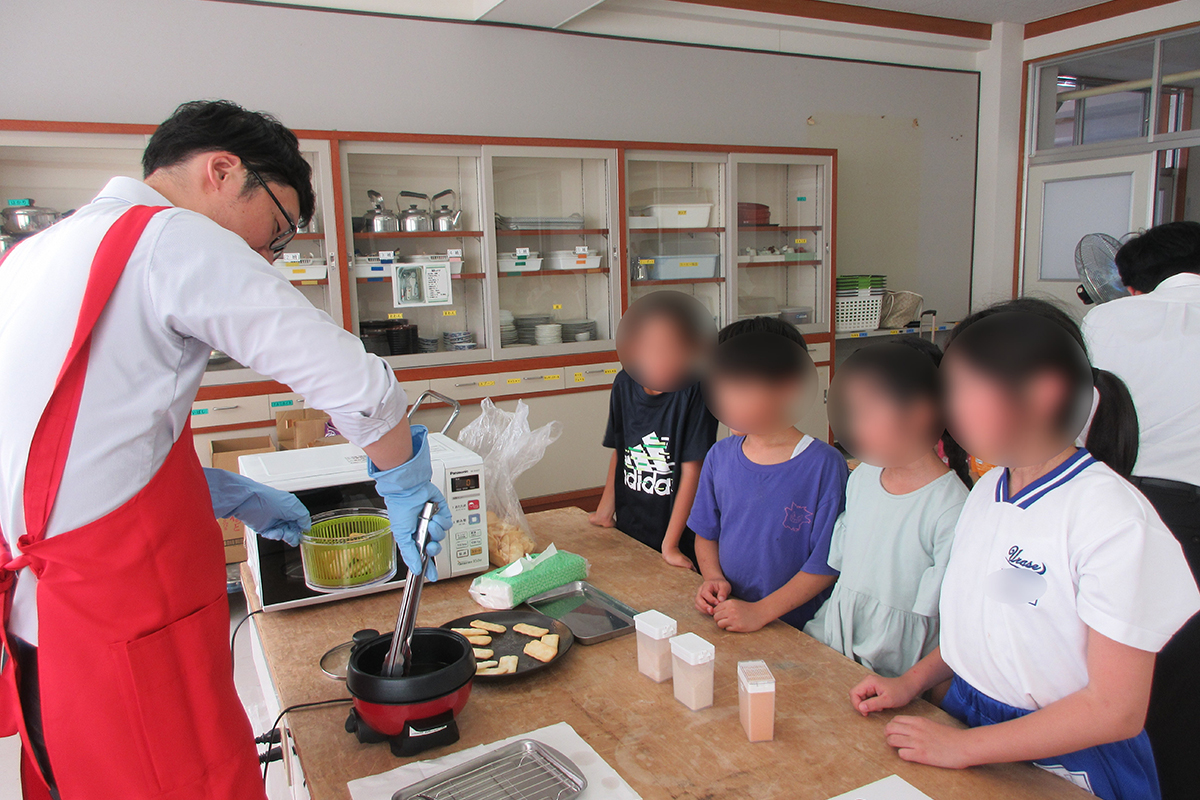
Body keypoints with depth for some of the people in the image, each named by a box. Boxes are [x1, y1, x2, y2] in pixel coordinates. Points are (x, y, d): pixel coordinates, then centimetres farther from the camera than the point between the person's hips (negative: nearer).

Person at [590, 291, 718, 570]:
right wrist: (605, 509, 3)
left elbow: (692, 471, -17)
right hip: (627, 527, 4)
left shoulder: (694, 391, -19)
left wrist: (670, 545, -16)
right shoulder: (624, 384, -4)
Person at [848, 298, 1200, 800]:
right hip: (966, 717, 6)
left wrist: (962, 747, -15)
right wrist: (912, 682, 4)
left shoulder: (1115, 518, -19)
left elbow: (1116, 710, -18)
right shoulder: (987, 490, 5)